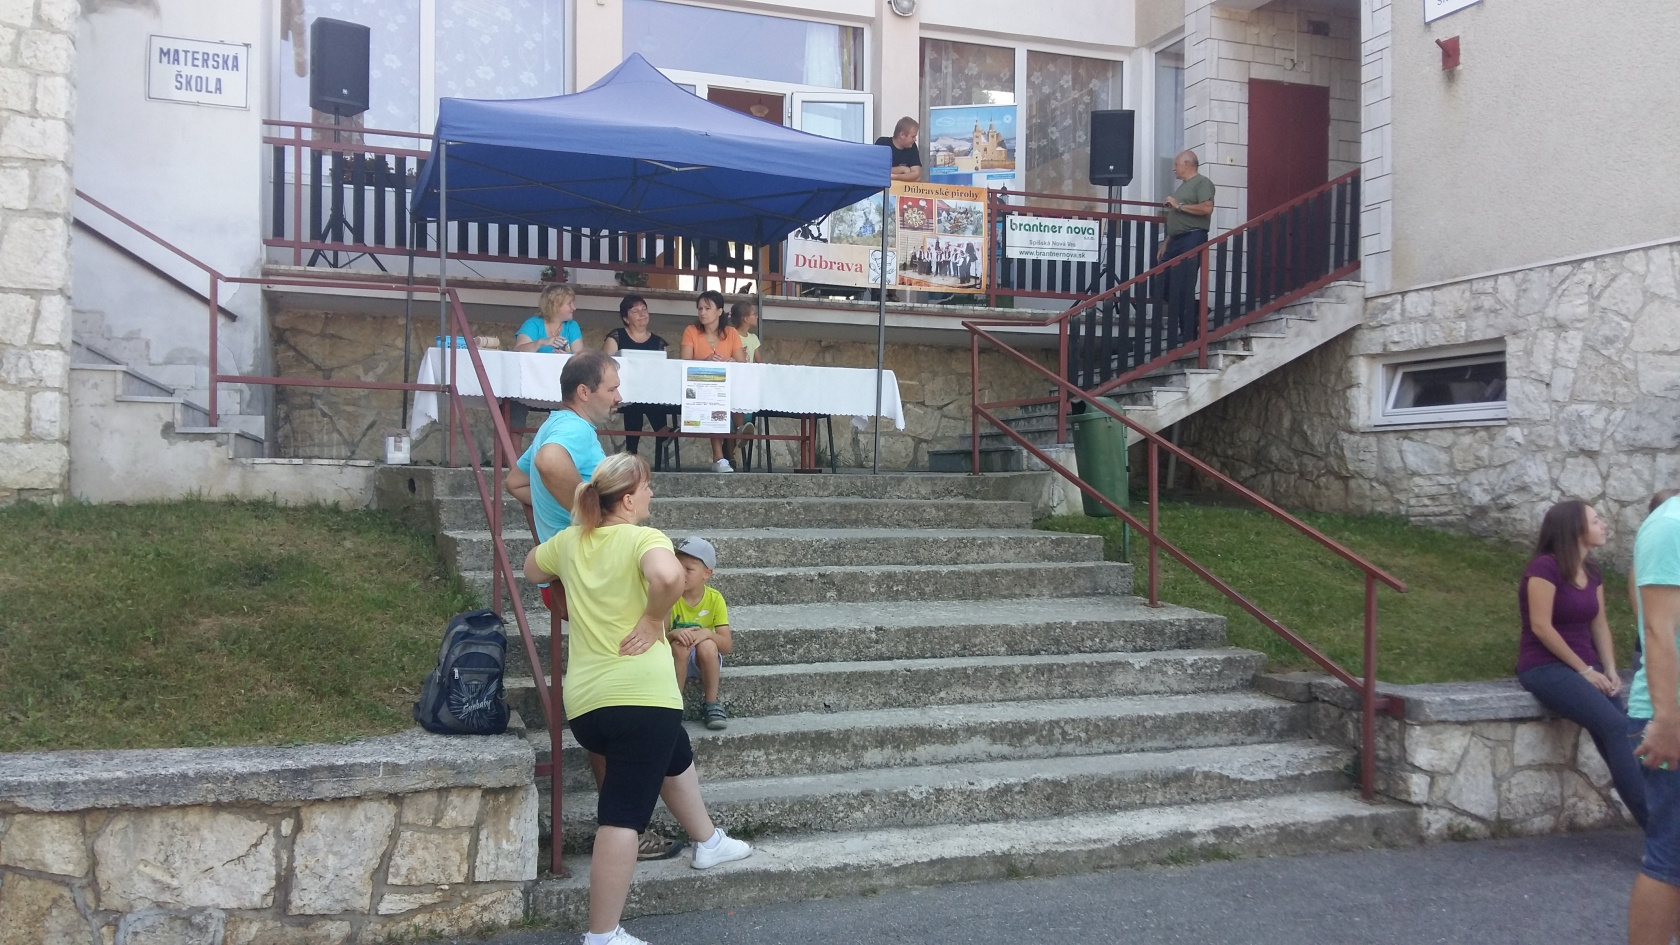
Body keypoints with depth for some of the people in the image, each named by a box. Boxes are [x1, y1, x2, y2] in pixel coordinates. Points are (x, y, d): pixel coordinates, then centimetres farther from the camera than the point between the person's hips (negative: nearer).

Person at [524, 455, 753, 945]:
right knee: (622, 816, -4)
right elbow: (668, 577, -31)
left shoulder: (569, 541, 11)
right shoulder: (643, 538, -8)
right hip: (640, 696, -8)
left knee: (676, 756, 31)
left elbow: (531, 569, 31)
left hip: (584, 703, 8)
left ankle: (708, 842, 48)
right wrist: (654, 618, -14)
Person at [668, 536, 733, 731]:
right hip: (675, 659, 0)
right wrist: (673, 634, -38)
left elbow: (727, 646, -16)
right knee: (679, 645, -34)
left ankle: (711, 703, -13)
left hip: (705, 659, 1)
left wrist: (707, 633, -36)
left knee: (707, 645, -33)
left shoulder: (714, 599, -13)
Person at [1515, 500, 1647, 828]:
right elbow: (1541, 627, -17)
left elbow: (1599, 624, 12)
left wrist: (1610, 670, -2)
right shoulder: (1545, 566, -14)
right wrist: (1585, 670, -14)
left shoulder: (1592, 571, 11)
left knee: (1630, 728, -16)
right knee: (1615, 726, -25)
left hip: (1587, 666, 8)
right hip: (1545, 668, -8)